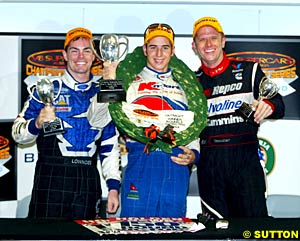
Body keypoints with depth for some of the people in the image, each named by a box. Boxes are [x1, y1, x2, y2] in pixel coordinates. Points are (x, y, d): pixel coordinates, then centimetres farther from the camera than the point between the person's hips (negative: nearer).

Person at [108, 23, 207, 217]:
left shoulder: (185, 85, 20)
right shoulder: (129, 81, 9)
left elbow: (195, 127, 20)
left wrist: (193, 154, 4)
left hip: (177, 167, 3)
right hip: (140, 163, -3)